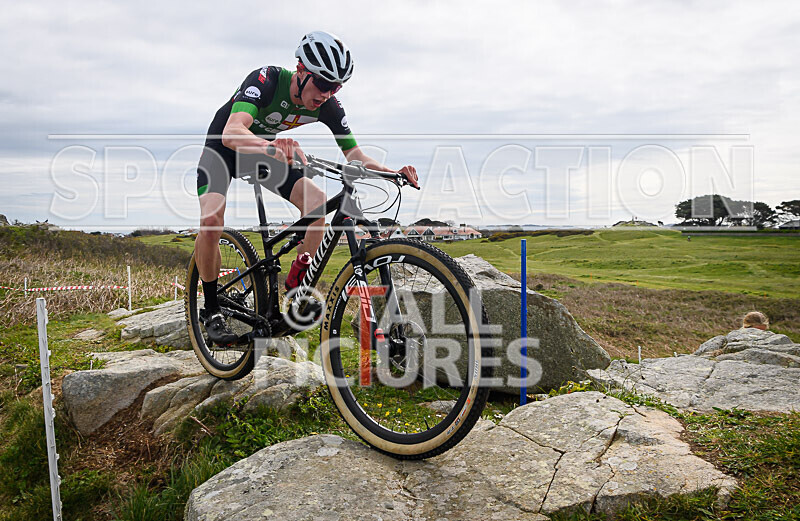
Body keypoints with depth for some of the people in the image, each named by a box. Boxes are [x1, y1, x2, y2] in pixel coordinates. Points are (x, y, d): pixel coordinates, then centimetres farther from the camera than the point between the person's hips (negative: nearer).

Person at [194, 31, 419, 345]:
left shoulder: (327, 105, -19)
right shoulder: (266, 80, -34)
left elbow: (355, 156, -15)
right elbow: (231, 132, -49)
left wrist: (394, 173, -33)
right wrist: (272, 147, -70)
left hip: (264, 151, 4)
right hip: (222, 147, -4)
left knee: (316, 201, -20)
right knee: (212, 220, -27)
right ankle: (211, 309, -6)